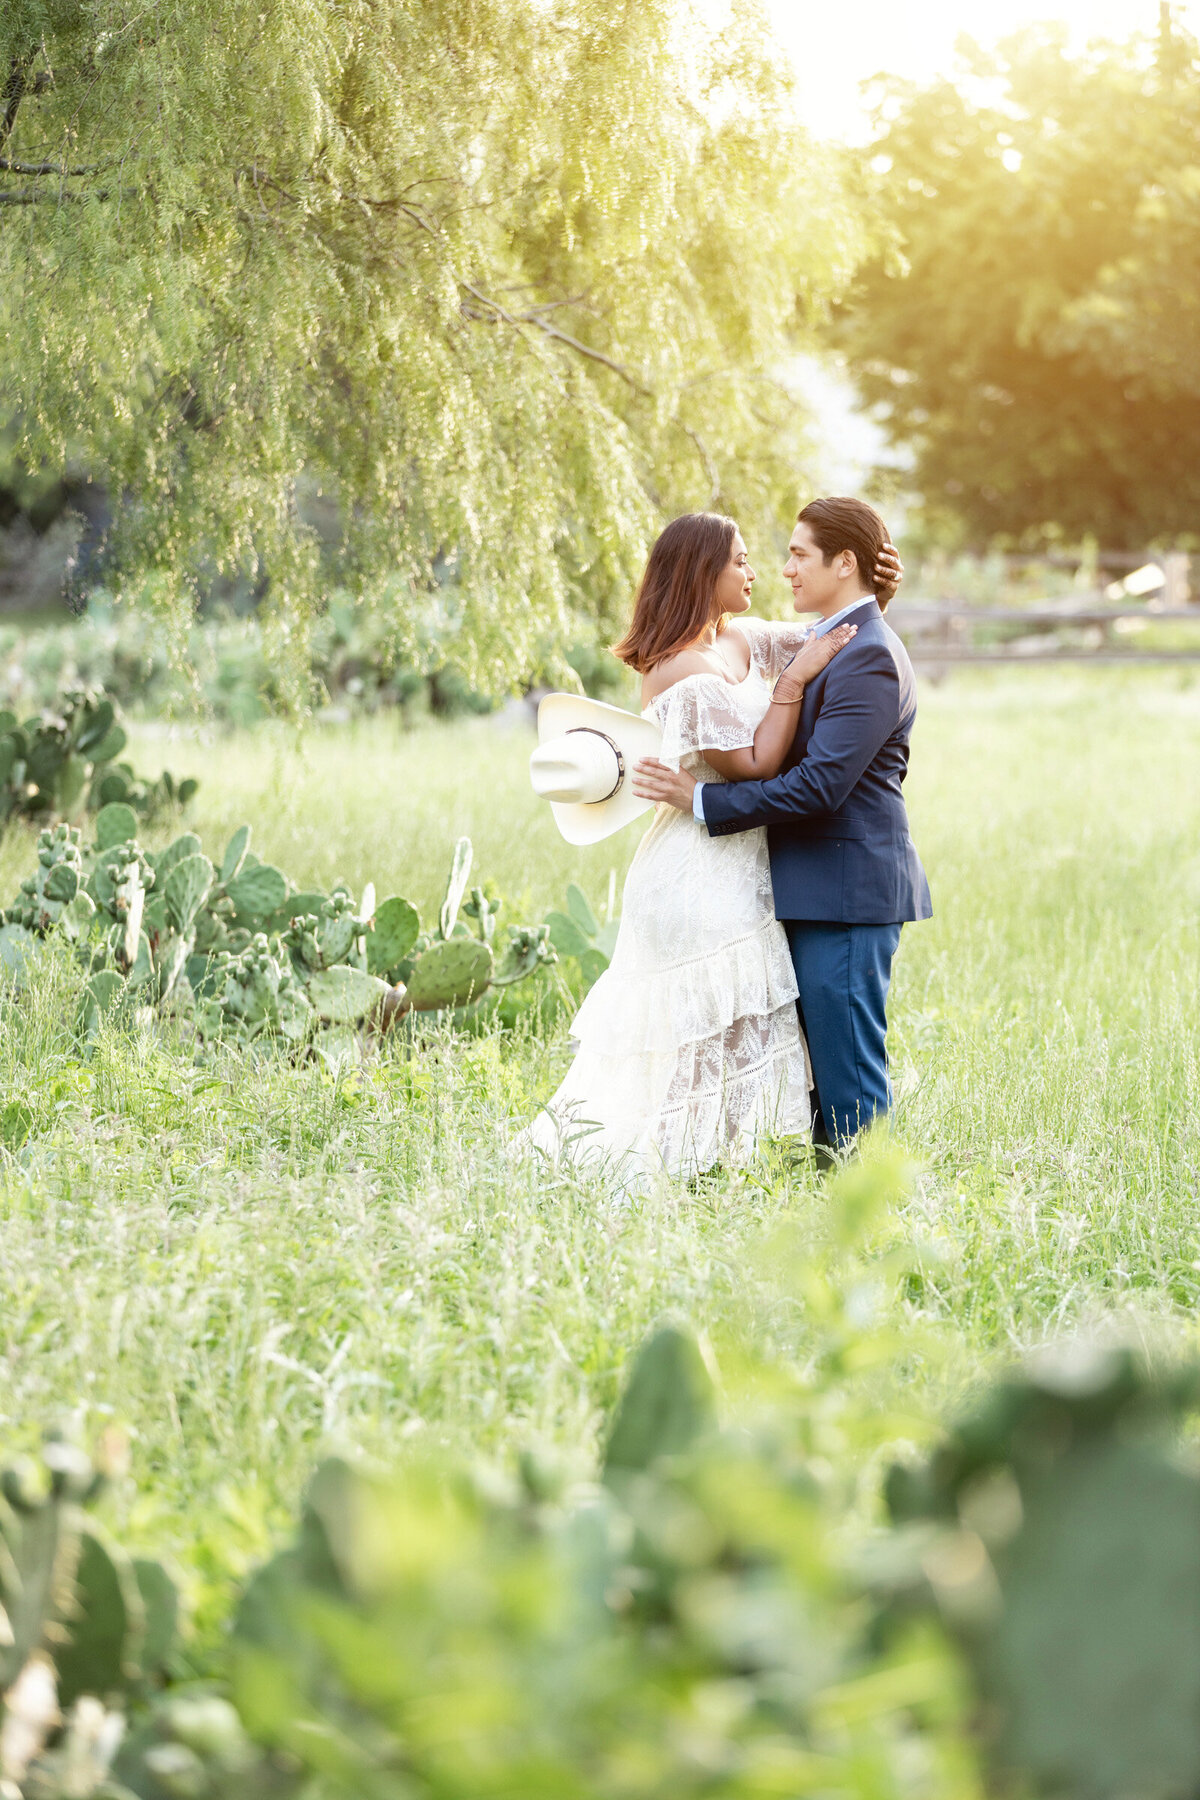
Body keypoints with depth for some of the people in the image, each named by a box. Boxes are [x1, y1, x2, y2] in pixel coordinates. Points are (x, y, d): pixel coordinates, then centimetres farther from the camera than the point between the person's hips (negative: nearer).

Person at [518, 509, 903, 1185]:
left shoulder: (741, 640, 7)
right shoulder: (685, 673, -19)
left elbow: (833, 642, 15)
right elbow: (756, 763, -20)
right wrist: (793, 679, -20)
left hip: (735, 869, 9)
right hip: (705, 876, -9)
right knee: (708, 1032, -4)